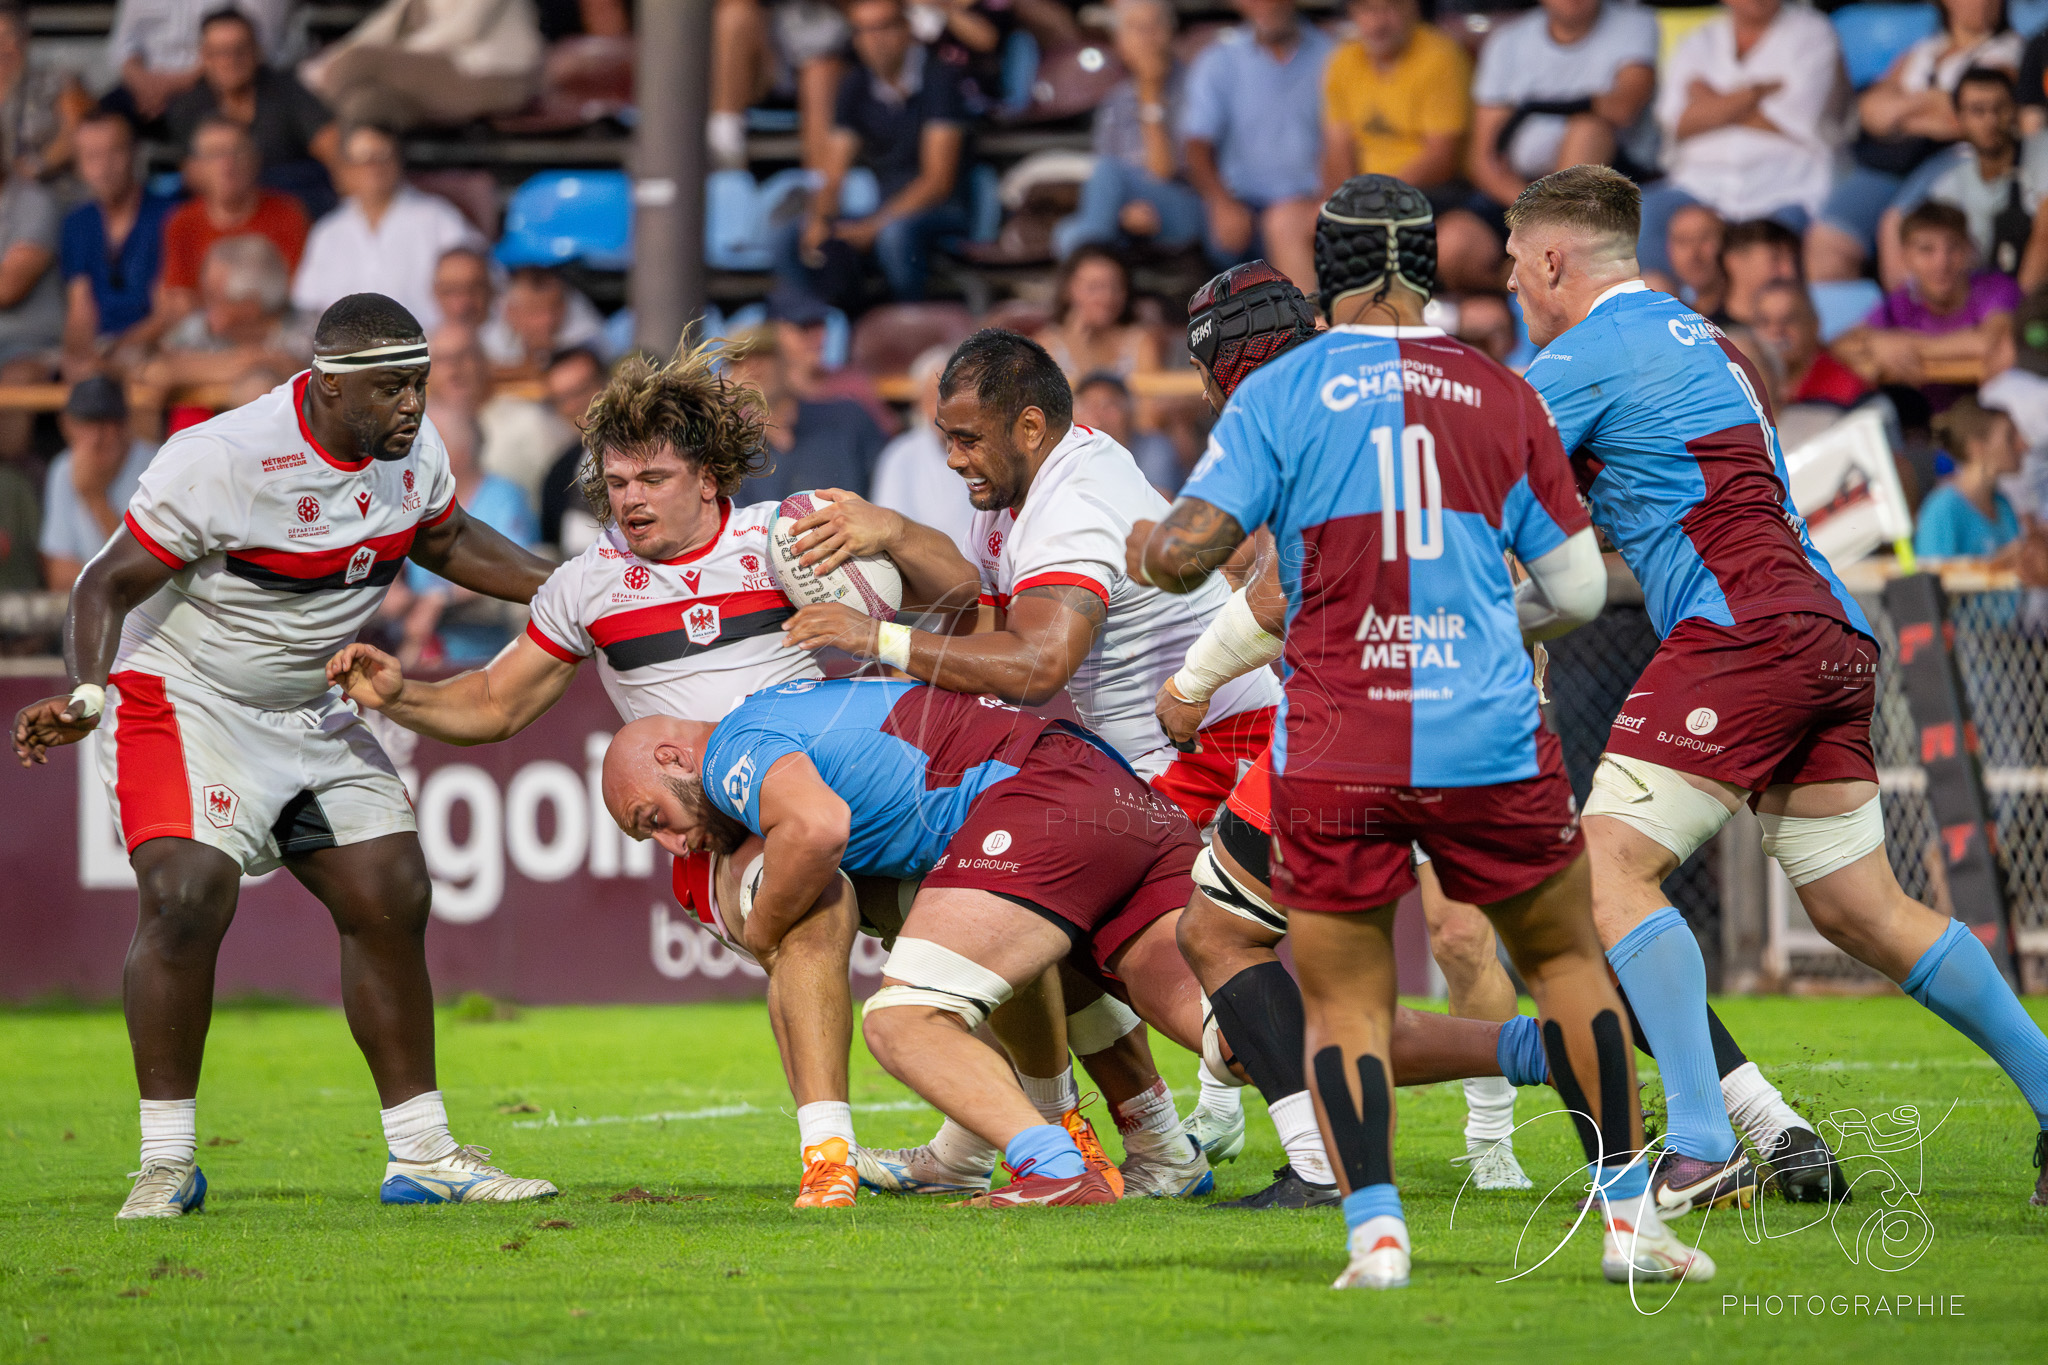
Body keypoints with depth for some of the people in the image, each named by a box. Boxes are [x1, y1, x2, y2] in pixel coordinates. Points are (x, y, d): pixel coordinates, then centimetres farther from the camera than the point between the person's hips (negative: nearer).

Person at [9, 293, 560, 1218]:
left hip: (308, 714, 7)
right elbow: (110, 585, -21)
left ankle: (420, 1154, 13)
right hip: (183, 698, -7)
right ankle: (166, 1165, -14)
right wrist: (85, 697, -36)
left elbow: (446, 542, 17)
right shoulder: (225, 460, -27)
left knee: (390, 900, 2)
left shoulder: (414, 451, -5)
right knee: (189, 897, -24)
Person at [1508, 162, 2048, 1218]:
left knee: (1612, 866, -11)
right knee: (1862, 913, 12)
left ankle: (1703, 1141, -23)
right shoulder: (1697, 340, 26)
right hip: (1830, 637, 9)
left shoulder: (1585, 357, -2)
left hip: (1741, 635, -9)